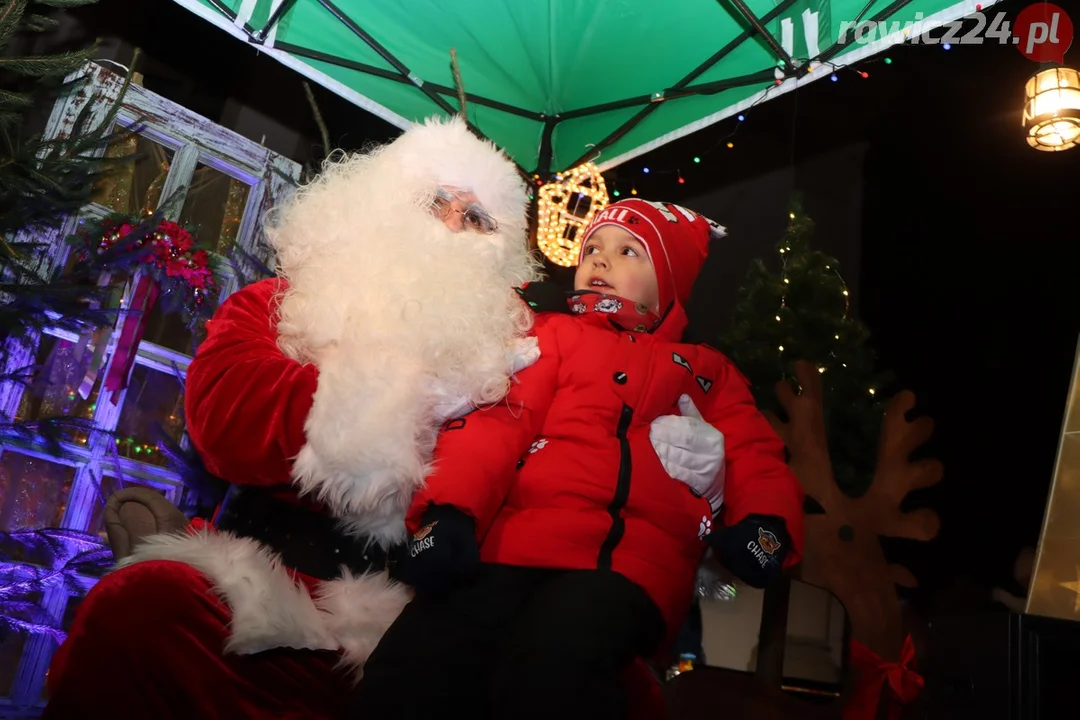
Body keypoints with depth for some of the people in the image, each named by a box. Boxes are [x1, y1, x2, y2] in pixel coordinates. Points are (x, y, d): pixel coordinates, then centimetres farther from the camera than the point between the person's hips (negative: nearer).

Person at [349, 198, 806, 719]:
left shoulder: (709, 371, 31)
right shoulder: (553, 333, 26)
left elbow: (757, 459, 21)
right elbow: (497, 420, 10)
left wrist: (765, 526, -5)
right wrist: (450, 512, -10)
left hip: (639, 559, 0)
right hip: (521, 539, 1)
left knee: (553, 667, -35)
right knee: (414, 669, -29)